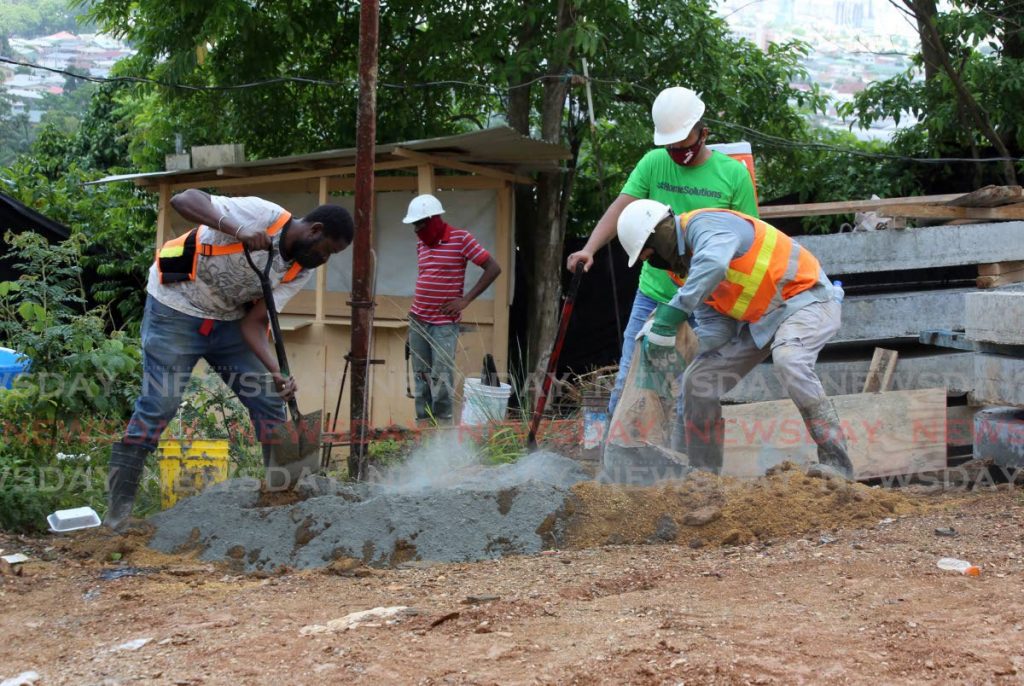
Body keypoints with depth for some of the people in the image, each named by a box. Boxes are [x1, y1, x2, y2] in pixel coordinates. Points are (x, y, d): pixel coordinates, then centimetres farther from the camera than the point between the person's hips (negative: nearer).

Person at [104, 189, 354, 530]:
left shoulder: (301, 271, -5)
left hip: (229, 320, 7)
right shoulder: (263, 214, -25)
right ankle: (119, 503, -2)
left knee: (269, 401, 2)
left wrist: (276, 372, -24)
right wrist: (239, 231, -46)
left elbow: (254, 322, -8)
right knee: (157, 406, -9)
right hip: (176, 309, -7)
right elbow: (184, 199, -34)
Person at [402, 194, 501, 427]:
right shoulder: (421, 243, 10)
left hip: (444, 323, -6)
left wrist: (465, 300, -11)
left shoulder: (461, 239, -9)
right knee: (421, 376, 6)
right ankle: (422, 423, 12)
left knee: (441, 377, -9)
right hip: (417, 320, 6)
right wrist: (416, 306, 13)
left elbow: (493, 268, -10)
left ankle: (443, 426, 1)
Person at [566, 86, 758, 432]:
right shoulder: (654, 163, 2)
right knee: (627, 384, 1)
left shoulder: (733, 174, -2)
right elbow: (621, 208, -8)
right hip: (652, 295, 2)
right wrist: (590, 249, -25)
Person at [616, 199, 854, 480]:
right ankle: (703, 473, 15)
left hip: (806, 300, -10)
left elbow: (714, 264, -46)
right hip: (760, 319, 10)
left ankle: (836, 461, -31)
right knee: (698, 381, 4)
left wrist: (670, 316, -47)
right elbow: (715, 328, 1)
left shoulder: (704, 224, -21)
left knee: (788, 360, -38)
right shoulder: (690, 266, 7)